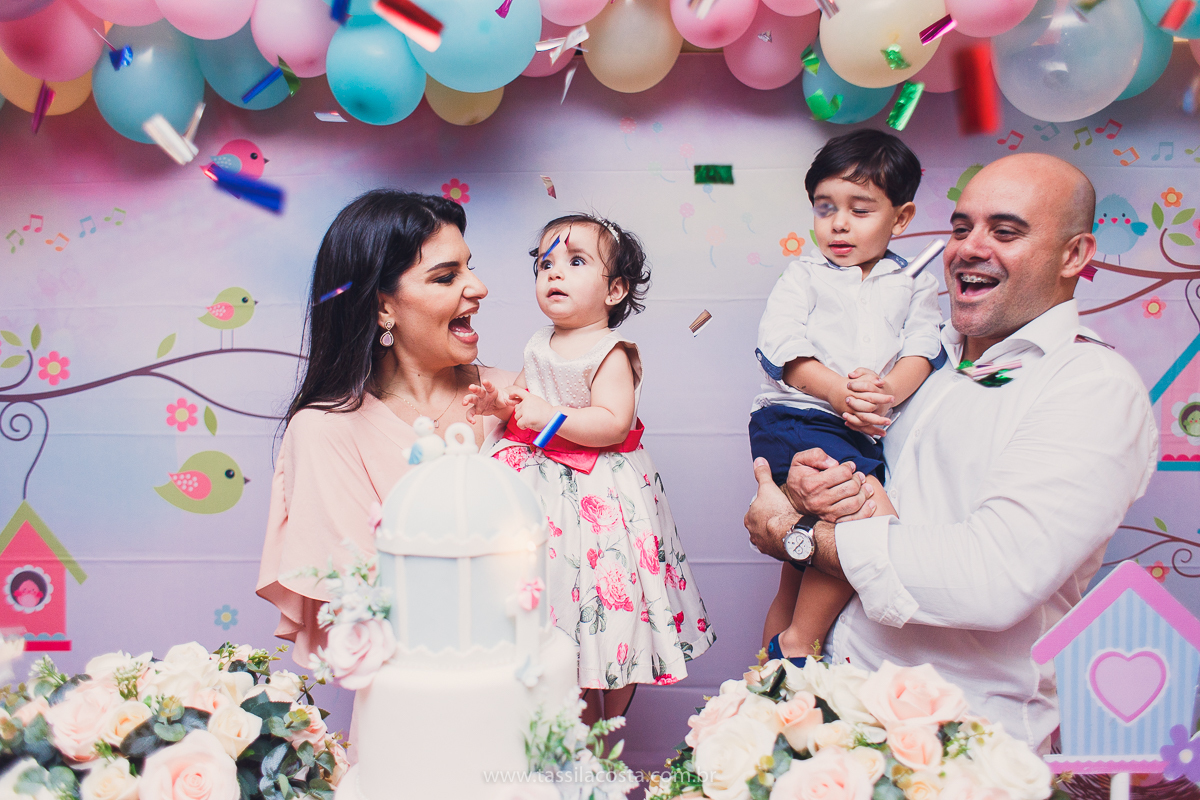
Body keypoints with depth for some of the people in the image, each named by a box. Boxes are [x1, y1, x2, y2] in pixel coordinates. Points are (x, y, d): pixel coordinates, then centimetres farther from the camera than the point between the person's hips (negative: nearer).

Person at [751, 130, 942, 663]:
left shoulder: (913, 285, 19)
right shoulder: (802, 277, 12)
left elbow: (923, 347, 2)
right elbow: (780, 345, -3)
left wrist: (888, 390, -20)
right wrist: (837, 391, -19)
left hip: (868, 436, 4)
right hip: (795, 422, -4)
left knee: (798, 583, 13)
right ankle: (798, 644, -13)